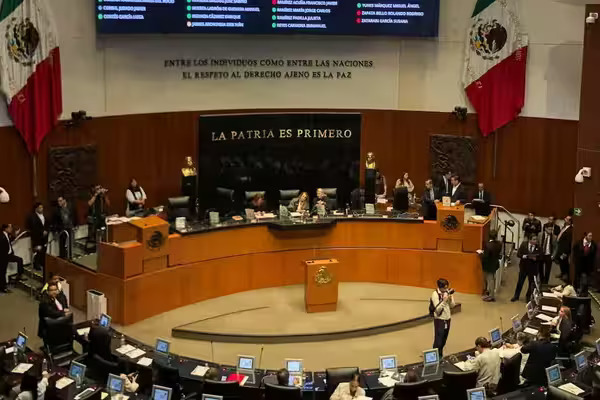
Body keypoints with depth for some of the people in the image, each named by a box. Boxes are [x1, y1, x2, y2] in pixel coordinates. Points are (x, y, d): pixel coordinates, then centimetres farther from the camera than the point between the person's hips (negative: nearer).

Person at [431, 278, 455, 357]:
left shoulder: (447, 292, 0)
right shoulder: (435, 294, -17)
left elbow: (452, 305, 3)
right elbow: (437, 309, -20)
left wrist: (451, 298, -16)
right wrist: (444, 301, -30)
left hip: (447, 318, 6)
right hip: (439, 319, -6)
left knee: (444, 339, 14)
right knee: (438, 340, -4)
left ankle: (440, 355, 29)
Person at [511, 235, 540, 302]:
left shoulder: (538, 247, -6)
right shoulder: (523, 245, -6)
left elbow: (540, 258, -5)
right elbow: (518, 254, -9)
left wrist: (535, 258, -26)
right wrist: (526, 256, -23)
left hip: (533, 268, 0)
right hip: (523, 267, 0)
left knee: (531, 283, 9)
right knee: (520, 282, 11)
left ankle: (528, 297, 27)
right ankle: (516, 296, 26)